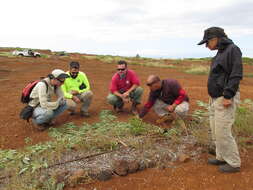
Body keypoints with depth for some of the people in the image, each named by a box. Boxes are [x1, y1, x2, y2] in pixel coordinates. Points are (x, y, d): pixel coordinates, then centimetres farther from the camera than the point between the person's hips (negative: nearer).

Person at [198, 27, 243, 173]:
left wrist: (228, 96, -21)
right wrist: (214, 97, 17)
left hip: (225, 99, -9)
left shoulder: (232, 49, -11)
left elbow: (236, 75, -18)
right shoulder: (220, 53, 16)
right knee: (216, 131, 14)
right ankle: (222, 157, 29)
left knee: (223, 132, -4)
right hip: (215, 99, 9)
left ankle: (234, 163, 13)